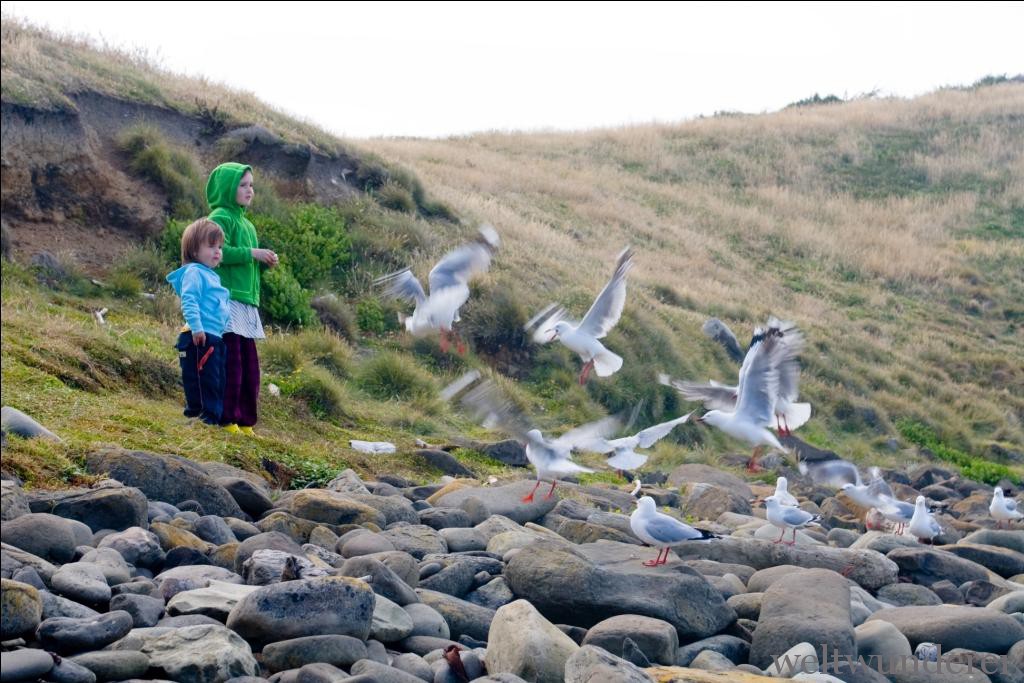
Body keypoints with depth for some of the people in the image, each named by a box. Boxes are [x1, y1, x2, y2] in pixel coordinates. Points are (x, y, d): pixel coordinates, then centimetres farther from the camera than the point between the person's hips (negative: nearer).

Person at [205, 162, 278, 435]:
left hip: (246, 302, 9)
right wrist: (253, 253, -17)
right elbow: (221, 252, -20)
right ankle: (226, 420, -5)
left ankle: (244, 422, 14)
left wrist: (265, 261, 6)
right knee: (230, 361, -10)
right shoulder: (220, 218, -7)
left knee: (249, 365, 9)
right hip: (227, 299, -9)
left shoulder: (247, 223, 21)